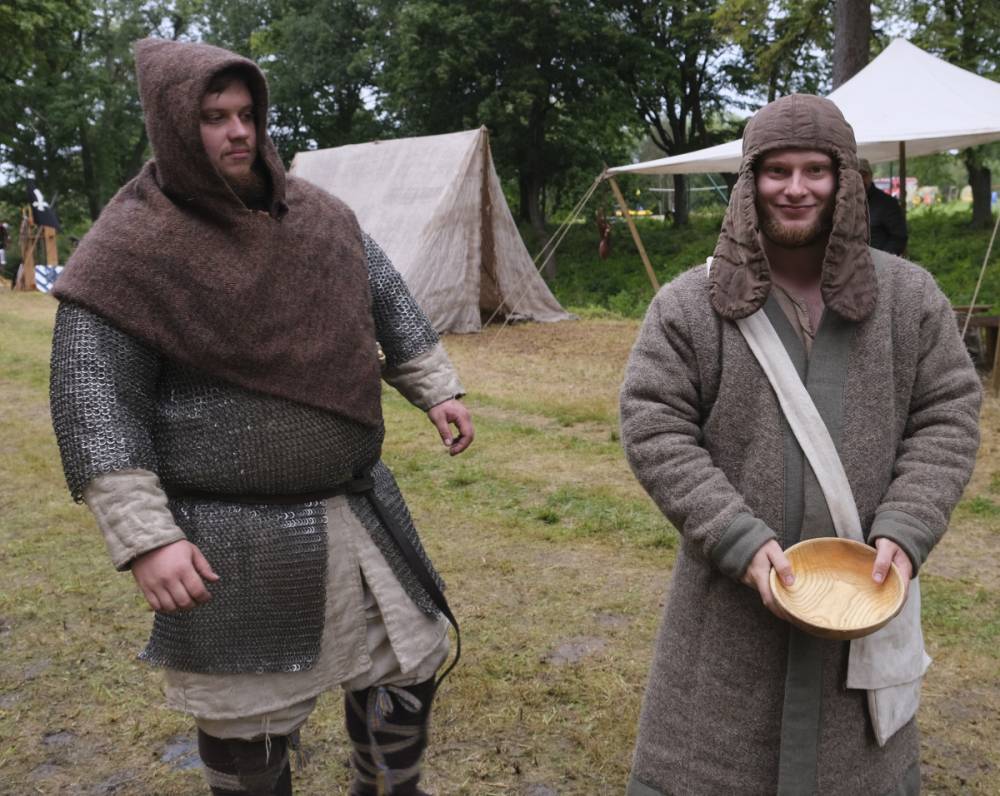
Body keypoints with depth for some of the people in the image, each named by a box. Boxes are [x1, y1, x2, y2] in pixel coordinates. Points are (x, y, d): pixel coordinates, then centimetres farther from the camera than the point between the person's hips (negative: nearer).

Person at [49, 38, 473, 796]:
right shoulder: (130, 253, -13)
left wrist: (439, 390, 10)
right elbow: (95, 406, -15)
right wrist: (145, 538, -21)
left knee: (406, 661, 18)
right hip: (234, 535, -5)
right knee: (248, 715, 11)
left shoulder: (319, 216, 3)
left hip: (355, 504, 6)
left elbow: (390, 304, 16)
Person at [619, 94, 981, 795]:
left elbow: (948, 416, 3)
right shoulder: (690, 303, -6)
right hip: (733, 587, -2)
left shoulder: (908, 296, 1)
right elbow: (653, 430, -9)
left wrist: (905, 531, -11)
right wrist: (740, 539, -18)